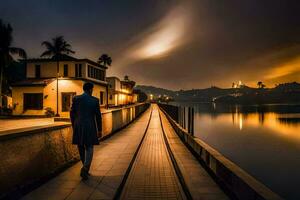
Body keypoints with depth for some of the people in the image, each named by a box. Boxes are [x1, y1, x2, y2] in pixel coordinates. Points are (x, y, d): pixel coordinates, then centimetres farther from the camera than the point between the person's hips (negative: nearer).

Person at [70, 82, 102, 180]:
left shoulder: (76, 98, 0)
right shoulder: (95, 100, -5)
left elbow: (72, 114, 4)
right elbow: (98, 116, -3)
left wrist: (74, 127, 16)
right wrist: (99, 130, 6)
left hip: (78, 127, 3)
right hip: (90, 128, -3)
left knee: (81, 148, 17)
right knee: (89, 149, 6)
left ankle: (86, 168, 30)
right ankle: (84, 169, -14)